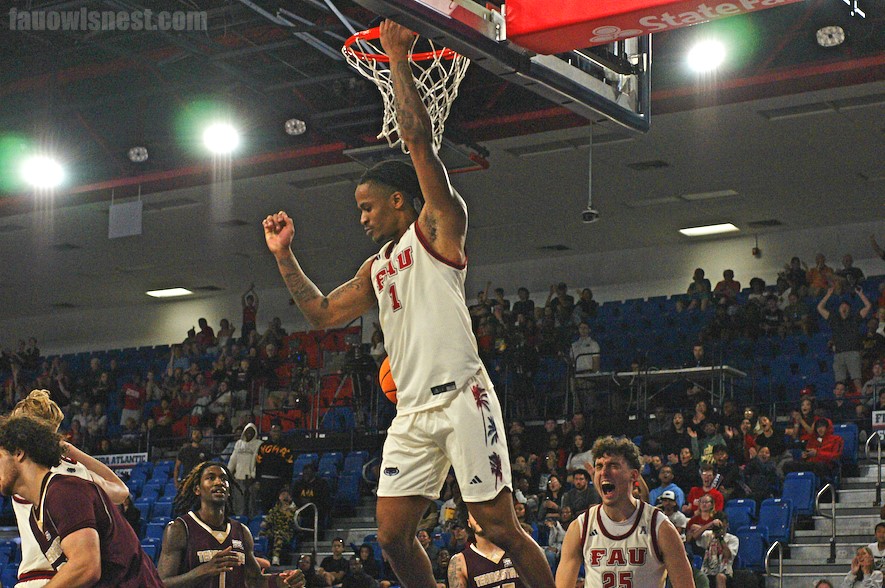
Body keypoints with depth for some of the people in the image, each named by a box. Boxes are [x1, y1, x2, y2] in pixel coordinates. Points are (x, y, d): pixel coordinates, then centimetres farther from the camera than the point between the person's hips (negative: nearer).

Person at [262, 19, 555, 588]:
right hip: (413, 412, 8)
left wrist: (399, 59, -7)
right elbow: (322, 312, 28)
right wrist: (285, 255, 23)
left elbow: (418, 136, -8)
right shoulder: (377, 269, 23)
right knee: (393, 534, 3)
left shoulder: (436, 228, 1)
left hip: (462, 398, -8)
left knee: (500, 526, -7)